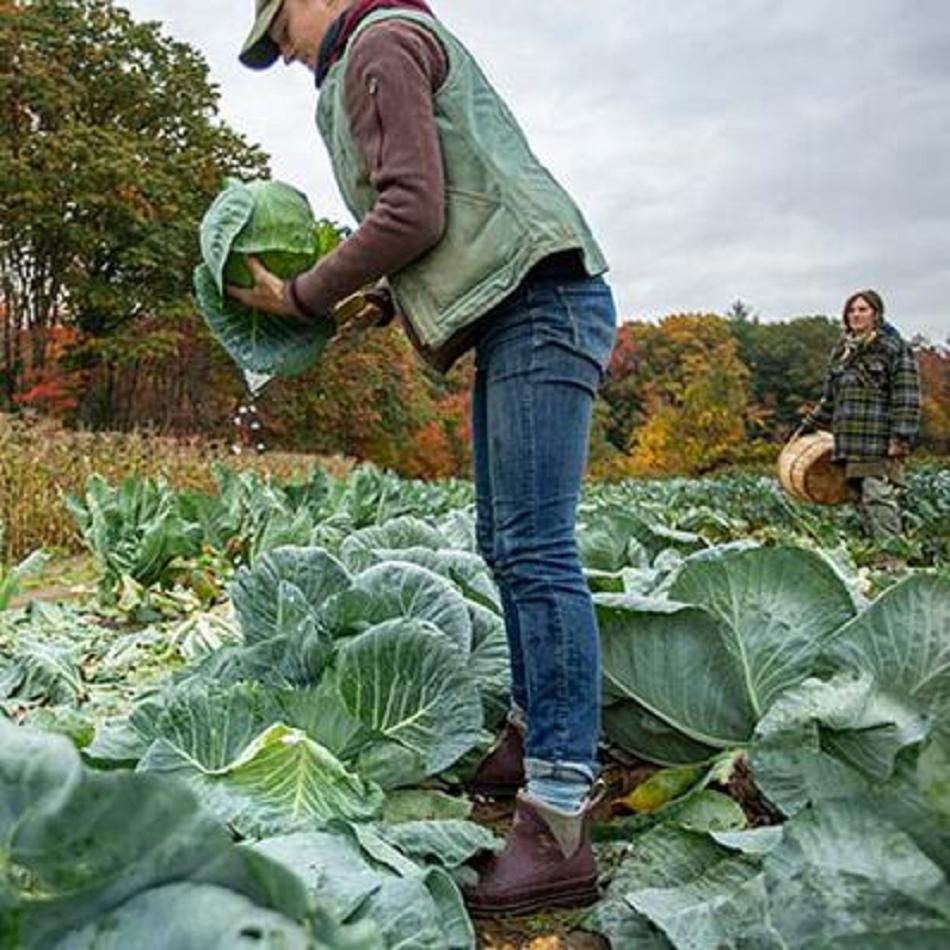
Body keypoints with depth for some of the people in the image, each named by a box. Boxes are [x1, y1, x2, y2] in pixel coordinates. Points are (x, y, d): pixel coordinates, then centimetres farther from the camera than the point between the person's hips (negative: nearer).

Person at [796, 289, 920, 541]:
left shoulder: (895, 347, -1)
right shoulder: (842, 350, 19)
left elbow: (907, 399, -7)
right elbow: (830, 397, 28)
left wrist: (900, 439, -15)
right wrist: (809, 425, 27)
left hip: (880, 444, -7)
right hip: (850, 442, 7)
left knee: (879, 497, -15)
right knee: (862, 501, 6)